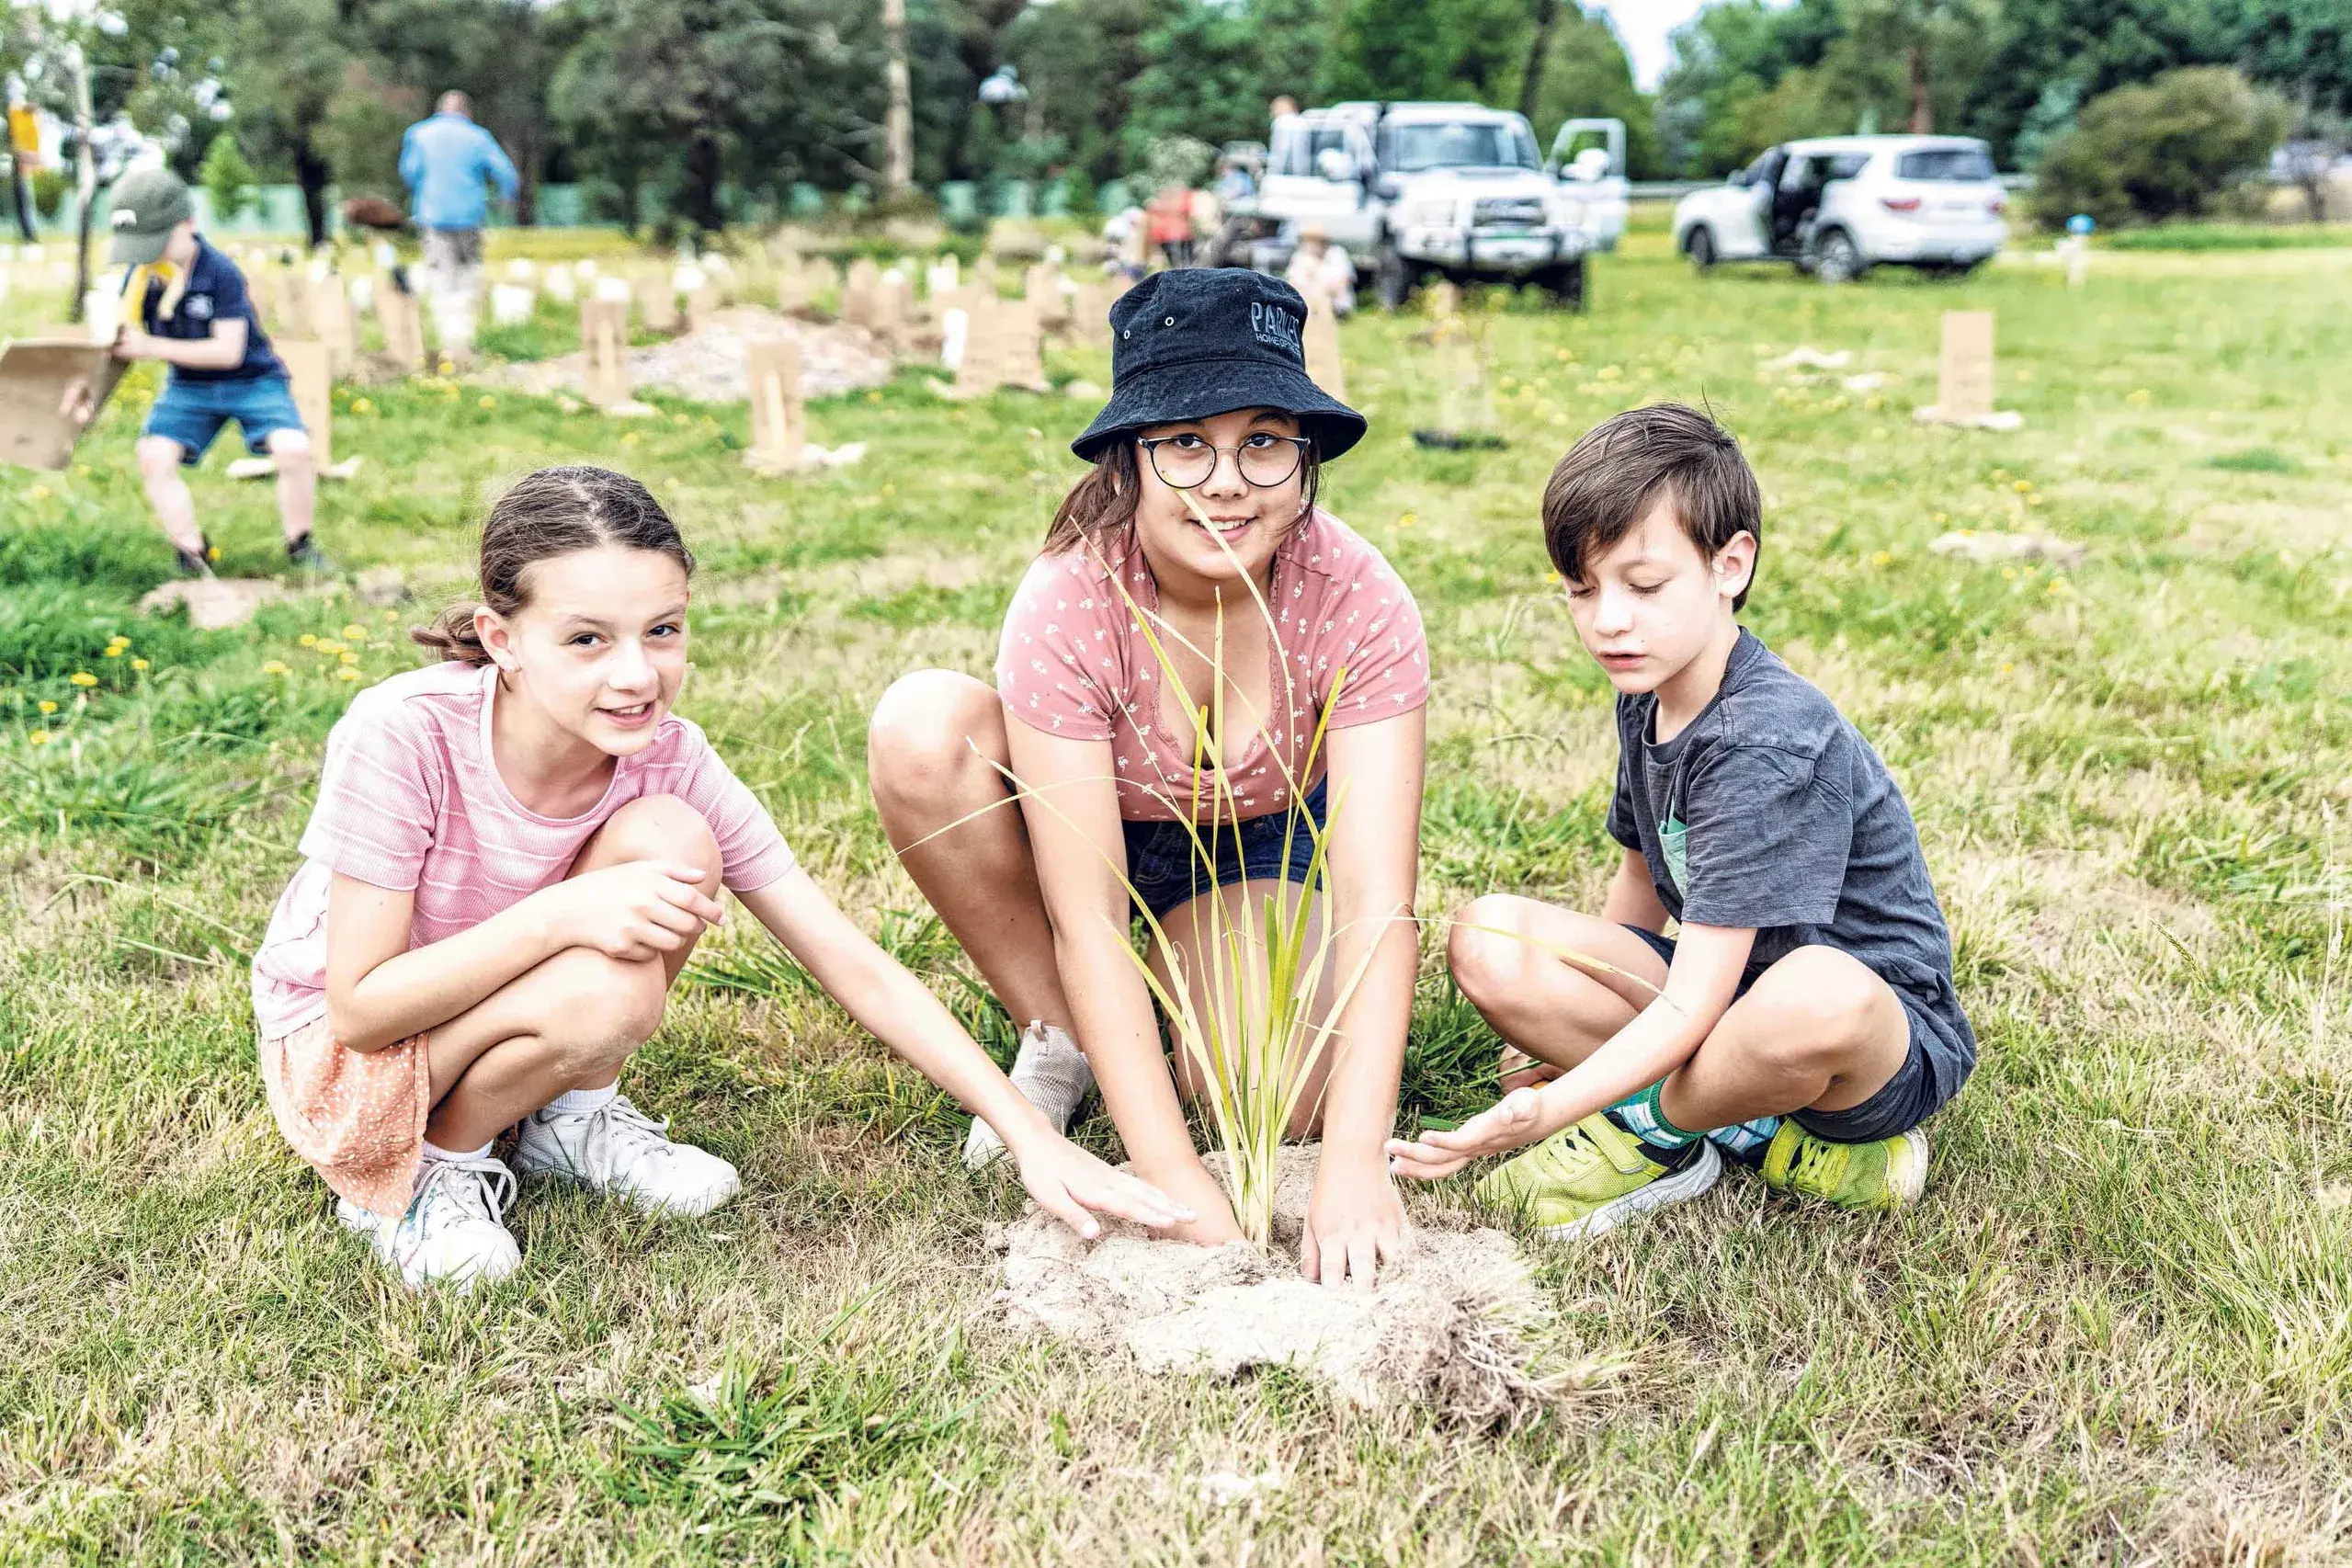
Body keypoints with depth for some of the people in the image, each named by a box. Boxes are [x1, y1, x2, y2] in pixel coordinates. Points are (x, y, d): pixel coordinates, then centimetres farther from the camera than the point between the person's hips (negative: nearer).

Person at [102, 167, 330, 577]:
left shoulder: (221, 273, -22)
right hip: (188, 388, 5)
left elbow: (229, 351, -25)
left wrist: (152, 347, -27)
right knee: (153, 456, -18)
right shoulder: (139, 278, -5)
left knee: (294, 449, -27)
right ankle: (193, 558, -7)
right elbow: (121, 341, 8)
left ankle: (300, 548, -4)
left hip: (252, 379, -5)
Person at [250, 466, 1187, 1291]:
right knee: (606, 995, -35)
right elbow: (361, 1006, -25)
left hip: (499, 1007, 4)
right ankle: (421, 1172, -5)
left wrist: (1034, 1139, -25)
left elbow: (856, 969, -19)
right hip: (343, 1057, -4)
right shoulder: (401, 735, -31)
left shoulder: (669, 760, -20)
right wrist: (561, 913, -39)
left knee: (670, 841, -25)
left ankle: (574, 1120, -1)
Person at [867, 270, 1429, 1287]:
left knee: (1271, 1111, -26)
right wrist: (1175, 1181, -39)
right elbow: (1086, 918, -33)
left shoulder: (1358, 604, -29)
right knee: (921, 727, -31)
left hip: (1262, 842, 0)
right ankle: (1060, 1038, -10)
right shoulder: (1067, 605, -32)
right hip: (1086, 825, 0)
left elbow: (1377, 906, -31)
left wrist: (1353, 1162, -42)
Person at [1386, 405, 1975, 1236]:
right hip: (1726, 993, 7)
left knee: (1818, 993, -44)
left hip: (1888, 1032, -7)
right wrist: (1575, 1021, 17)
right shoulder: (1647, 701, 0)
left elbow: (1691, 1006, -31)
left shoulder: (1769, 742, -27)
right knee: (1488, 939, -12)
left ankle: (1657, 1132, -11)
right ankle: (1750, 1127, -9)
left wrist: (1543, 1112, -39)